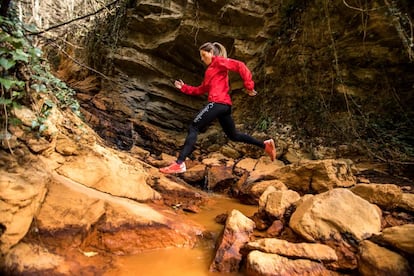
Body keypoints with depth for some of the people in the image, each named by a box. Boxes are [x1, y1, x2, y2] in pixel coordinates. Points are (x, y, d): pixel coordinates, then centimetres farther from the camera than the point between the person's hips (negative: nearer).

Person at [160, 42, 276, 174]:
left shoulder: (218, 61, 1)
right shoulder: (210, 69, 28)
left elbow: (240, 66, -11)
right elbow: (202, 89, 25)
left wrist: (249, 86, -15)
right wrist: (184, 88, 19)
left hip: (218, 103, -10)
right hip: (224, 105, 10)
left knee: (193, 128, -11)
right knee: (233, 135, 17)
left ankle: (179, 164, -17)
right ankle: (265, 145, 19)